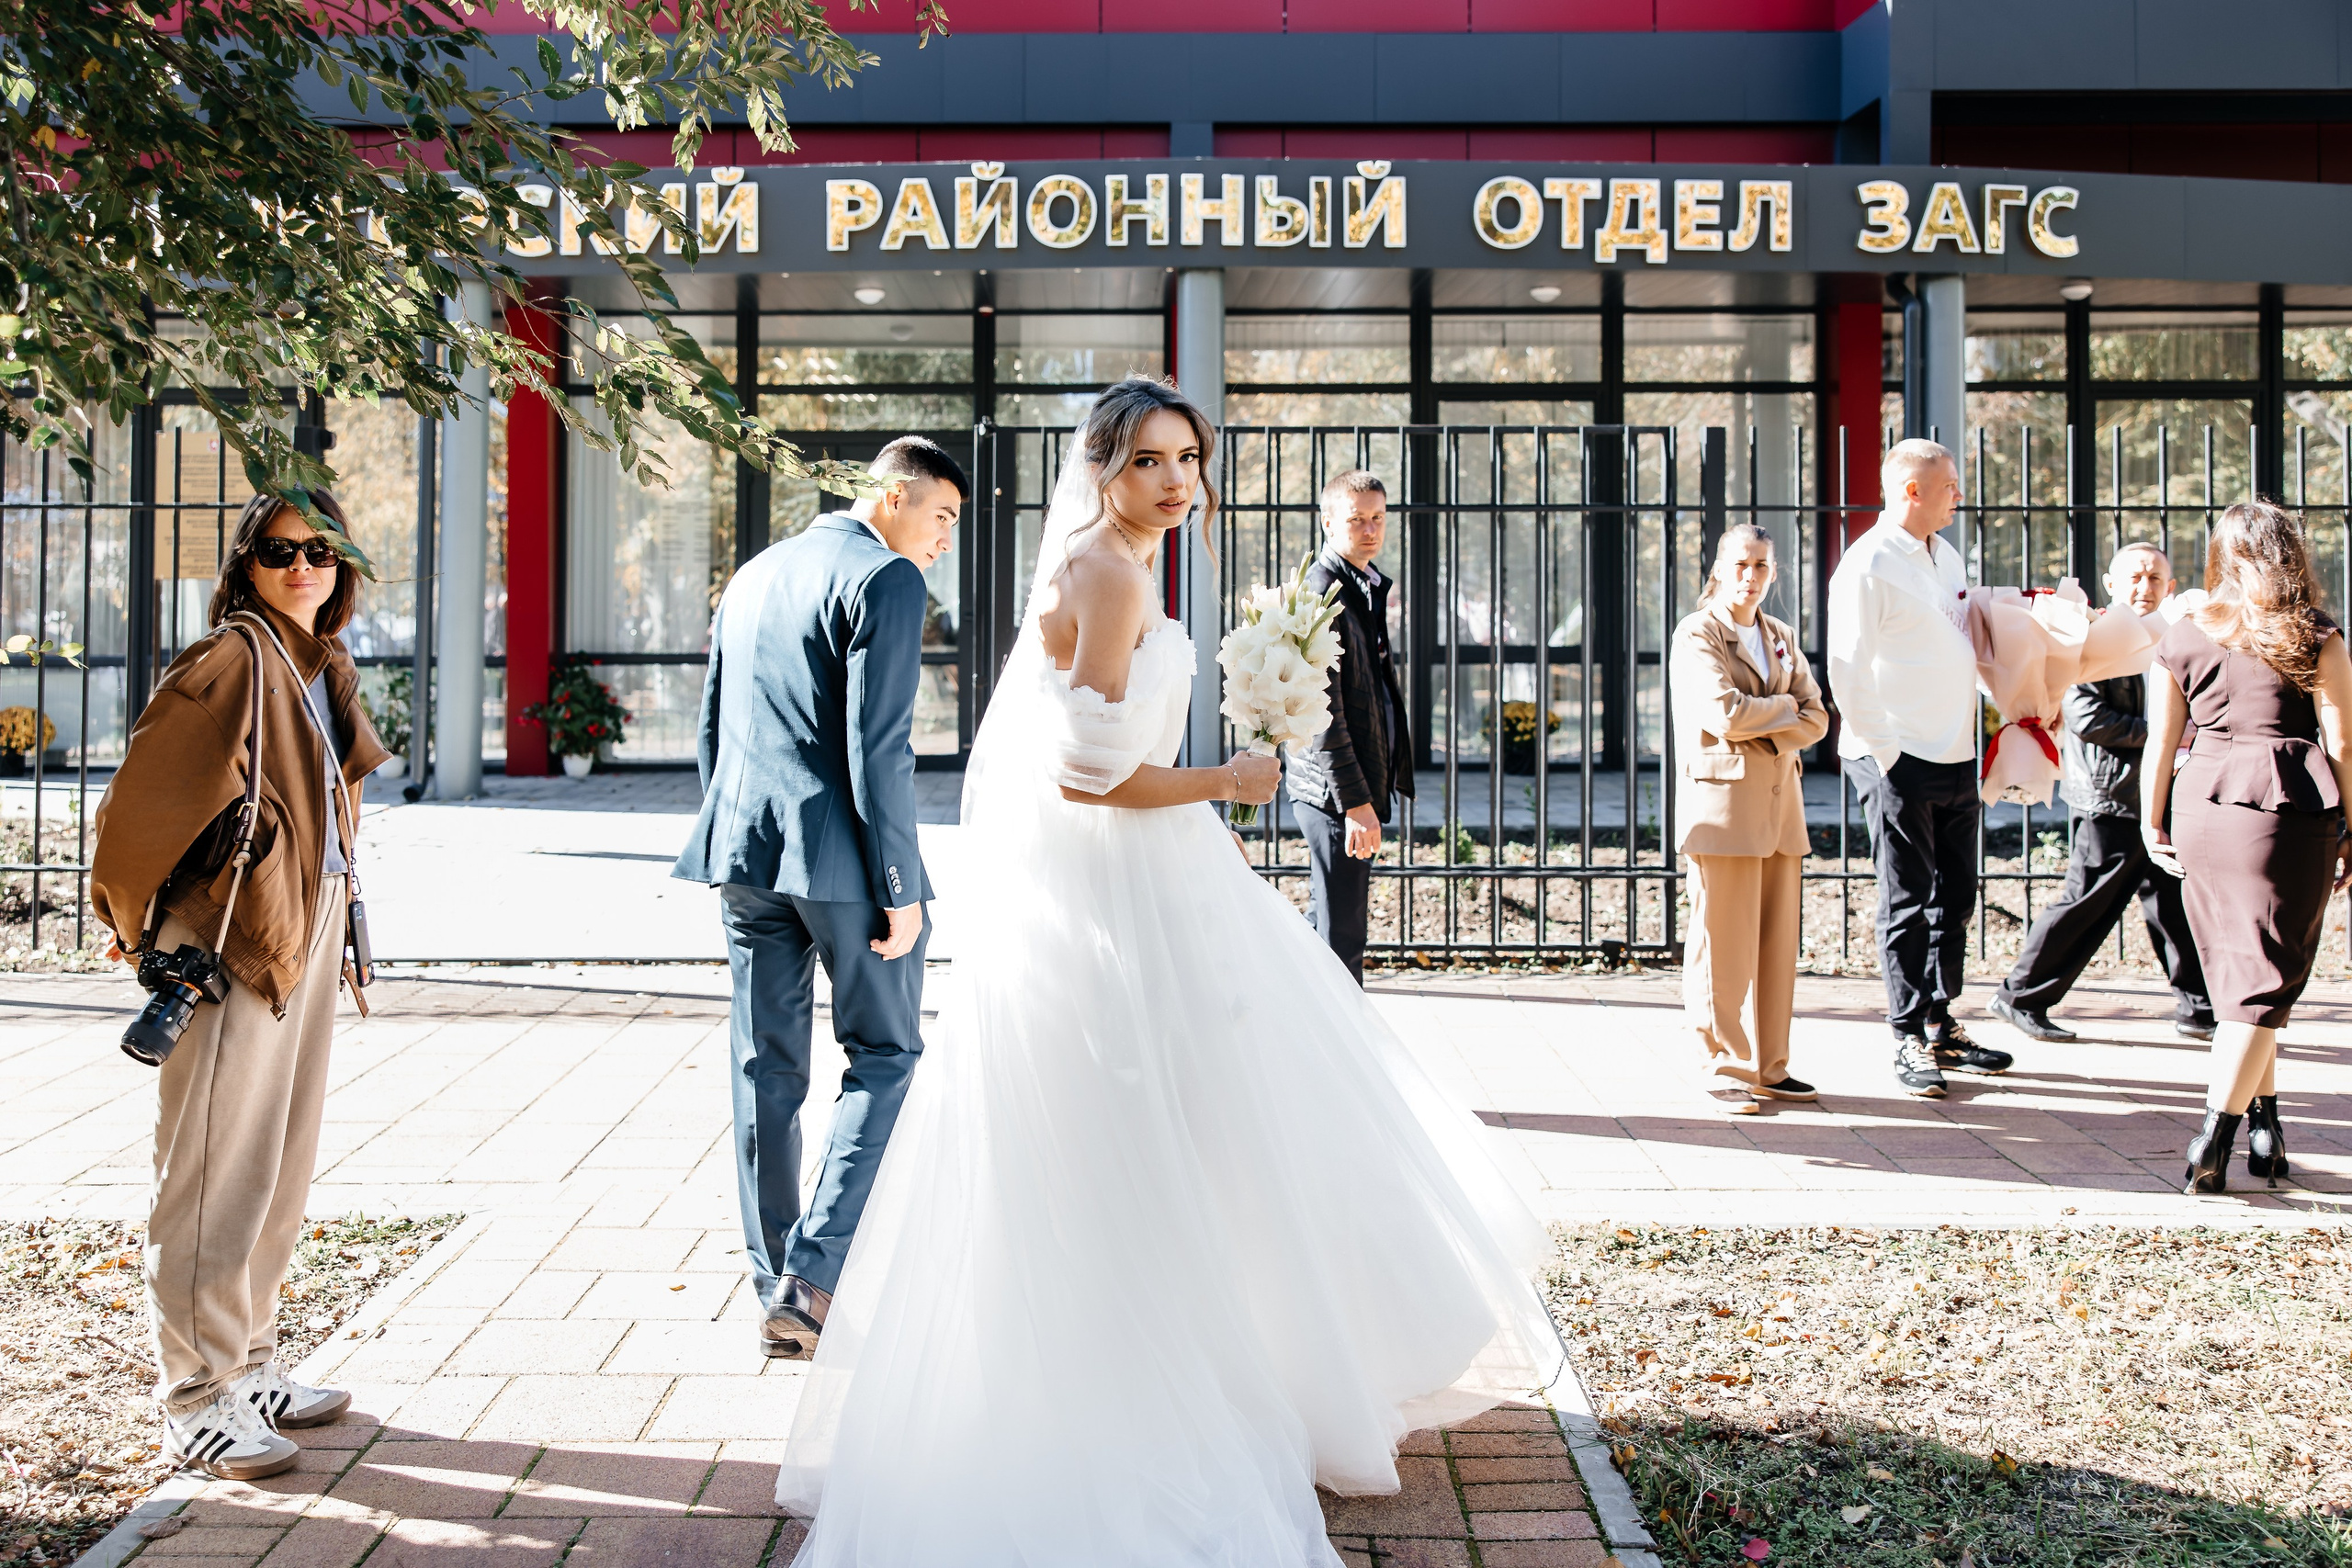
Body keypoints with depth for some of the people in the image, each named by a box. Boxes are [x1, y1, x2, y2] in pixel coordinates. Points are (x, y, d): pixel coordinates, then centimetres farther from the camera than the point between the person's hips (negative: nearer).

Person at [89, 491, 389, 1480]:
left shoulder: (323, 665, 13)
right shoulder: (233, 659, -12)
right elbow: (149, 779, -14)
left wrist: (323, 920, 18)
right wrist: (135, 912, -3)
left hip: (306, 931, 9)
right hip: (232, 939, -9)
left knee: (282, 1164, 15)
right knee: (218, 1169, -3)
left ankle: (248, 1364, 26)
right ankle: (196, 1401, 5)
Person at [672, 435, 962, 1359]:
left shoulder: (753, 575, 18)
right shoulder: (886, 579, -8)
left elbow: (711, 729, 19)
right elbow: (878, 749, -15)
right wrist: (899, 890, -13)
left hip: (744, 850, 7)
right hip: (839, 855, -7)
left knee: (767, 1072, 9)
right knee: (886, 1053, 6)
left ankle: (778, 1287, 16)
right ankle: (815, 1273, -2)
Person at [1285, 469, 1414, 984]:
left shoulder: (1367, 584, 14)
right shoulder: (1320, 592, -17)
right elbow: (1321, 712, -21)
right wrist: (1355, 802, -23)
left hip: (1361, 782, 10)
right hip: (1337, 788, -10)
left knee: (1327, 921, 20)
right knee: (1342, 934, -1)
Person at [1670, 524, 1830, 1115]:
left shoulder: (1781, 637, 18)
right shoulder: (1697, 634, -3)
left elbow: (1816, 720, 8)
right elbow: (1725, 714, -16)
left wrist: (1764, 734, -9)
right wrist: (1787, 705, -1)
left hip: (1780, 799, 6)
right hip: (1723, 799, -6)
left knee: (1778, 943, 8)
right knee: (1724, 947, -4)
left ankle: (1770, 1068, 16)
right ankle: (1726, 1070, 4)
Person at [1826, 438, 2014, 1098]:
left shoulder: (1946, 557, 14)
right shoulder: (1867, 565, -12)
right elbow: (1847, 673, -15)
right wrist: (1885, 757, -16)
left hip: (1956, 759, 8)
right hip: (1899, 763, -8)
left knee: (1954, 899, 13)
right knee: (1908, 904, -1)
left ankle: (1942, 1027, 25)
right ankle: (1910, 1040, 8)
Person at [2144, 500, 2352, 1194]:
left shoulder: (2184, 636, 7)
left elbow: (2160, 741, 9)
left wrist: (2151, 826, 18)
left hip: (2201, 805, 3)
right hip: (2289, 807, -3)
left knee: (2235, 974, 15)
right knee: (2265, 978, -1)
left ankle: (2264, 1124, 20)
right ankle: (2214, 1135, -10)